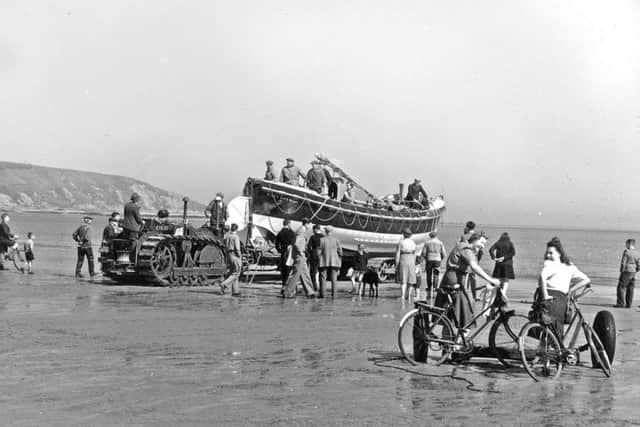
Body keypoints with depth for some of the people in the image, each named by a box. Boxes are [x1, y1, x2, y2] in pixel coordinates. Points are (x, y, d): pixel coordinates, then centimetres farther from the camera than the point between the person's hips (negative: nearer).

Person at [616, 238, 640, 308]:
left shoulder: (626, 251, -13)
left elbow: (623, 263, -15)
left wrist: (621, 271, -6)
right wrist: (634, 272, 18)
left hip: (626, 272, -6)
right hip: (633, 273, 6)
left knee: (621, 287, 0)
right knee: (630, 289, 9)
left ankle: (621, 303, -5)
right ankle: (628, 304, 11)